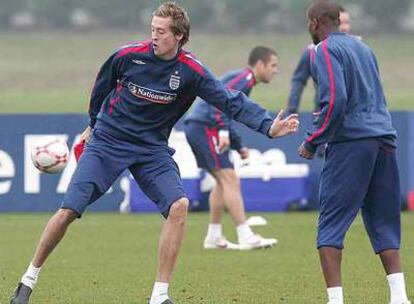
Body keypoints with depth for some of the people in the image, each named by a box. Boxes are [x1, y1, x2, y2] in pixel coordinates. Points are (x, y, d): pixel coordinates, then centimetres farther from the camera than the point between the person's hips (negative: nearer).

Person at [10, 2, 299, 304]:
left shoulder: (191, 72, -11)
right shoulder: (128, 56, -12)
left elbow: (231, 101, -13)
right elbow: (101, 87, 9)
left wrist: (268, 126, -27)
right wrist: (93, 123, 23)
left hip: (152, 149, 1)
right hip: (107, 142, -1)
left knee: (179, 205, -21)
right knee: (69, 210, -11)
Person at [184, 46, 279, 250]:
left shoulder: (242, 78, 24)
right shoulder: (245, 78, -7)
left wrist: (239, 146, 25)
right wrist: (224, 132, -29)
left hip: (195, 127, 10)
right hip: (205, 127, -10)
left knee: (223, 181, 16)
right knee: (229, 179, -12)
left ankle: (213, 237, 18)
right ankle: (246, 237, -16)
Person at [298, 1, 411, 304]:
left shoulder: (325, 50, -4)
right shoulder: (363, 47, 21)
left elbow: (335, 101, -16)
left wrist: (312, 143, -7)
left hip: (350, 142, -7)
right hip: (384, 140, 7)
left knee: (331, 224, -3)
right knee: (383, 223, 10)